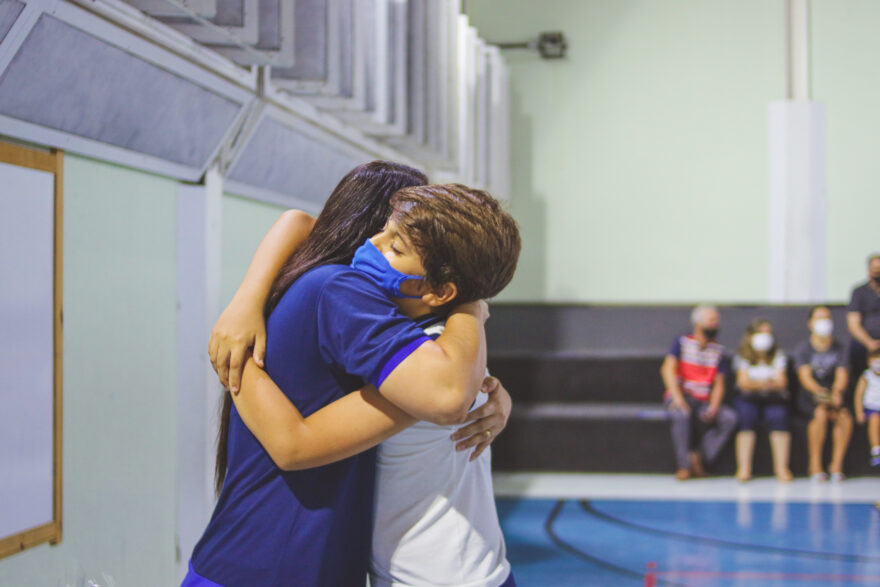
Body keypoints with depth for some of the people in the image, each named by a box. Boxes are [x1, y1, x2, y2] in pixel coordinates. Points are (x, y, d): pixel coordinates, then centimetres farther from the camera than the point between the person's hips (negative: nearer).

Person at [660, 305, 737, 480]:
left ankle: (699, 456, -18)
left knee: (729, 418, -23)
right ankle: (684, 466, -26)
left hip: (703, 402, 4)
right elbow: (668, 369, -11)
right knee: (682, 415, -38)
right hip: (681, 398, -4)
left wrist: (713, 407, -12)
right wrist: (677, 397, -25)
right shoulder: (682, 342, 1)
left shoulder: (718, 350, 11)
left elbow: (718, 385, 7)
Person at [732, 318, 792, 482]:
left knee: (779, 417, -31)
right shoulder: (742, 356, 8)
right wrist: (760, 384, -25)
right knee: (747, 417, -32)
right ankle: (743, 468, -34)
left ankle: (781, 467, -29)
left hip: (774, 399, 1)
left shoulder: (778, 355, 11)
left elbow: (781, 382, -3)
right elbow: (743, 382, -5)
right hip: (748, 399, -1)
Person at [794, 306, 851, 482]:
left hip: (832, 396, 3)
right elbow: (805, 376, -15)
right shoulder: (803, 348, -2)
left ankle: (836, 464, -17)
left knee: (845, 417, -29)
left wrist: (837, 392, -29)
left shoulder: (838, 348, 7)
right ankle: (815, 466, -24)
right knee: (820, 414, -35)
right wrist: (819, 391, -36)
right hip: (808, 397, -2)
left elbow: (842, 375, -5)